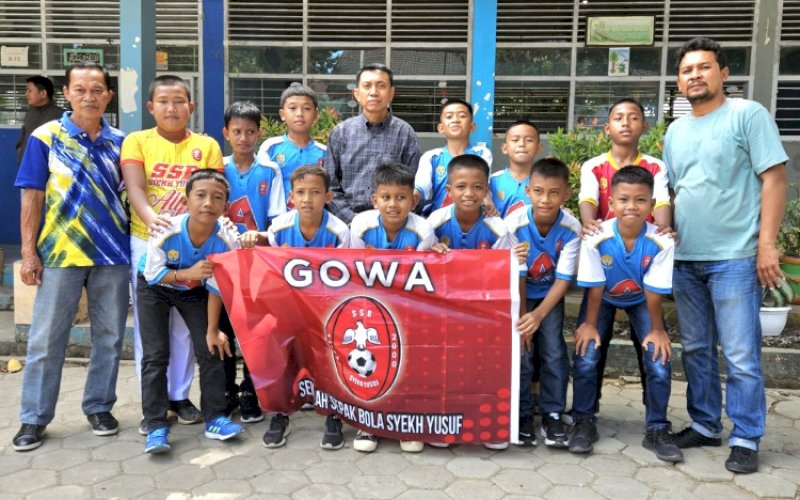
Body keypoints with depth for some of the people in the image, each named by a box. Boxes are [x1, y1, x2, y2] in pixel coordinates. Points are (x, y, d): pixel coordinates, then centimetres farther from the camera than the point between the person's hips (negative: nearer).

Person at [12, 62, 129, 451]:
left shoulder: (119, 141, 7)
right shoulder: (46, 137, -1)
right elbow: (32, 198, -2)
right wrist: (29, 252, -7)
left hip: (112, 253, 3)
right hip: (60, 254, -2)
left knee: (109, 337, 9)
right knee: (46, 339, 5)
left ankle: (99, 407, 25)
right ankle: (34, 418, 17)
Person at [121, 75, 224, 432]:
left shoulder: (207, 146, 6)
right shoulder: (137, 141, 3)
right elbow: (134, 187, -12)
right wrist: (150, 216, -33)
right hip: (146, 242, 0)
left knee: (184, 323, 7)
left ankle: (180, 396, 21)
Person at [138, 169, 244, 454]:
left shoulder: (227, 241, -29)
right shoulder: (167, 231, -34)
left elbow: (216, 287, -19)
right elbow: (153, 274, -23)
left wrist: (212, 330, -14)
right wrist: (188, 273, -38)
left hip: (194, 291, 2)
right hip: (154, 288, -2)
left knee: (211, 350, -3)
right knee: (155, 355, -8)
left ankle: (214, 418, 9)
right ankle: (156, 426, -2)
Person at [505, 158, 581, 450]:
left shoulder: (571, 229, -23)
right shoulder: (515, 224, -25)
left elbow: (563, 279, -20)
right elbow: (517, 276, -19)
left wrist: (538, 315, -31)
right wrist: (521, 317, -17)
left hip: (550, 295, 1)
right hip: (516, 294, -1)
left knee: (554, 352, -6)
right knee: (520, 352, -7)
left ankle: (553, 415, 9)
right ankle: (522, 415, 9)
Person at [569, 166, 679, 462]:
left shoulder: (661, 242, -30)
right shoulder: (597, 238, -31)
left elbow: (653, 290, -20)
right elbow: (595, 287, -20)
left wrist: (657, 329, -12)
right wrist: (590, 324, -11)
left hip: (641, 300, 1)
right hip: (604, 299, 0)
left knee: (659, 360, -13)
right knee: (585, 357, -13)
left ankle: (657, 429, 8)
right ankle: (584, 423, 9)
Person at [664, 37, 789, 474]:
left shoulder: (748, 114, -3)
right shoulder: (675, 131, 14)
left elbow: (774, 177, -8)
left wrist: (766, 244, -15)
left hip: (734, 257, -6)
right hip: (684, 259, 6)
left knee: (740, 355, -1)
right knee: (695, 350, 13)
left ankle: (745, 439, 11)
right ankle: (704, 425, 26)